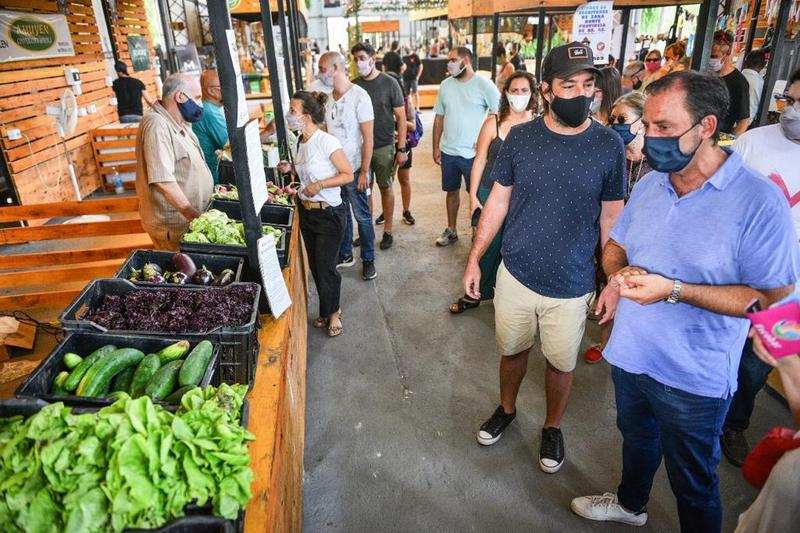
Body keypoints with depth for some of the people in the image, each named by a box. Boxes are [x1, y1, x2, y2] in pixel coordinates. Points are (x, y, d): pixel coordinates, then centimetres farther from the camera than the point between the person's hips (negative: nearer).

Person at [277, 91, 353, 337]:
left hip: (328, 213, -8)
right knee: (315, 265, 16)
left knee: (326, 267, 3)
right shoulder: (301, 141, 4)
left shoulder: (327, 142, -20)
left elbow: (348, 175, -16)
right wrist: (292, 168, 2)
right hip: (306, 211, 8)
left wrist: (320, 185, -25)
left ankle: (332, 312, 27)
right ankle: (327, 310, 35)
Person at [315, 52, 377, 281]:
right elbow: (327, 131, 13)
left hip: (353, 169, -6)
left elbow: (368, 138, -14)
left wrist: (364, 172, -16)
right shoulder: (329, 98, 6)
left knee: (362, 216, 5)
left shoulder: (359, 97, -13)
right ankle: (345, 254, 33)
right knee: (341, 214, 17)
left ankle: (368, 259, 20)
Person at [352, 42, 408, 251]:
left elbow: (401, 117, -4)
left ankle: (387, 231, 17)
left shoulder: (389, 83, -4)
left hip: (384, 146, -3)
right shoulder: (354, 85, 4)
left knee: (386, 187, 5)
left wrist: (401, 149, -9)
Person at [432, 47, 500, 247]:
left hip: (473, 153, -4)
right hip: (448, 151, 5)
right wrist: (436, 147, 8)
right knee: (451, 191, 16)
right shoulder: (446, 85, 6)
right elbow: (439, 118, 10)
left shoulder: (483, 85, -9)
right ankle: (451, 231, 30)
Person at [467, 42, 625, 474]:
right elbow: (498, 201, 1)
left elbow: (611, 219, -2)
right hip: (515, 275, 1)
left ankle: (552, 427, 43)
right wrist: (474, 259, 1)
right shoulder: (520, 138, -6)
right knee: (512, 351, 20)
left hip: (572, 286, -1)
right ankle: (506, 409, 48)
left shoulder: (608, 145, -9)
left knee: (560, 364, 16)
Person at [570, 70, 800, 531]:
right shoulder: (649, 185, -1)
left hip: (694, 378, -6)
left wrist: (674, 290, -29)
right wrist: (617, 275, -12)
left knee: (694, 485, 15)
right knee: (637, 439, 31)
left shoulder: (759, 202, -21)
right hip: (630, 353, 6)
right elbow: (616, 243, 11)